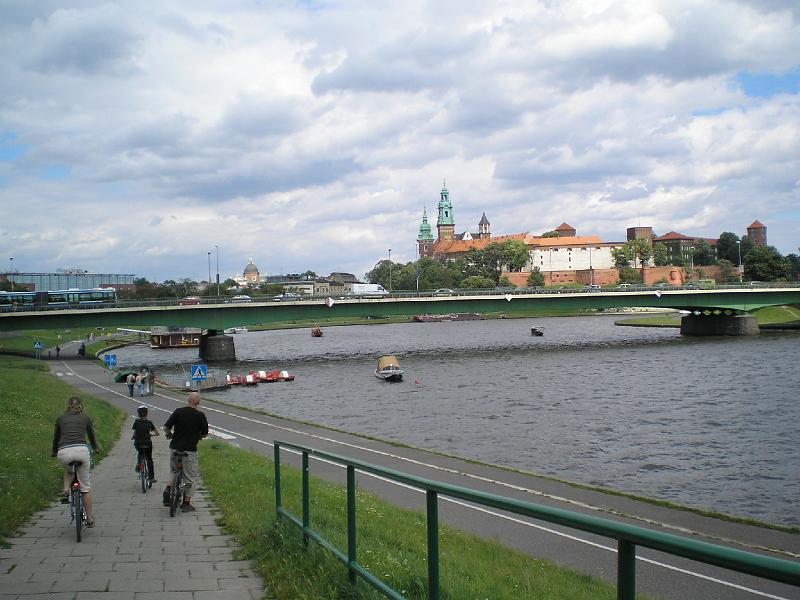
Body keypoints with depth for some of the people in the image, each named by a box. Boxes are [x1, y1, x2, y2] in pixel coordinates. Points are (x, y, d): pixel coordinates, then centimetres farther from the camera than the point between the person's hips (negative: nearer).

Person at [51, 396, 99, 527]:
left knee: (68, 470, 37)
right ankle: (90, 519, 13)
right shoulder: (86, 418, 20)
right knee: (85, 486, 10)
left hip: (63, 452, 1)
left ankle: (65, 491, 11)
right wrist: (96, 448, 52)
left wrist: (54, 452, 48)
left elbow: (56, 438, 28)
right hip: (81, 450, -1)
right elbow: (91, 436, 31)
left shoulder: (60, 418, 21)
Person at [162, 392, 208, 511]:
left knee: (174, 471, 25)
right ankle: (186, 503, 13)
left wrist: (170, 434, 19)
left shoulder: (178, 411, -5)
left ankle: (168, 489, 2)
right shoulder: (200, 416, -8)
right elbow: (204, 434, 2)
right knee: (189, 476, 9)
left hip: (175, 447, 3)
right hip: (190, 449, -3)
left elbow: (166, 428, -3)